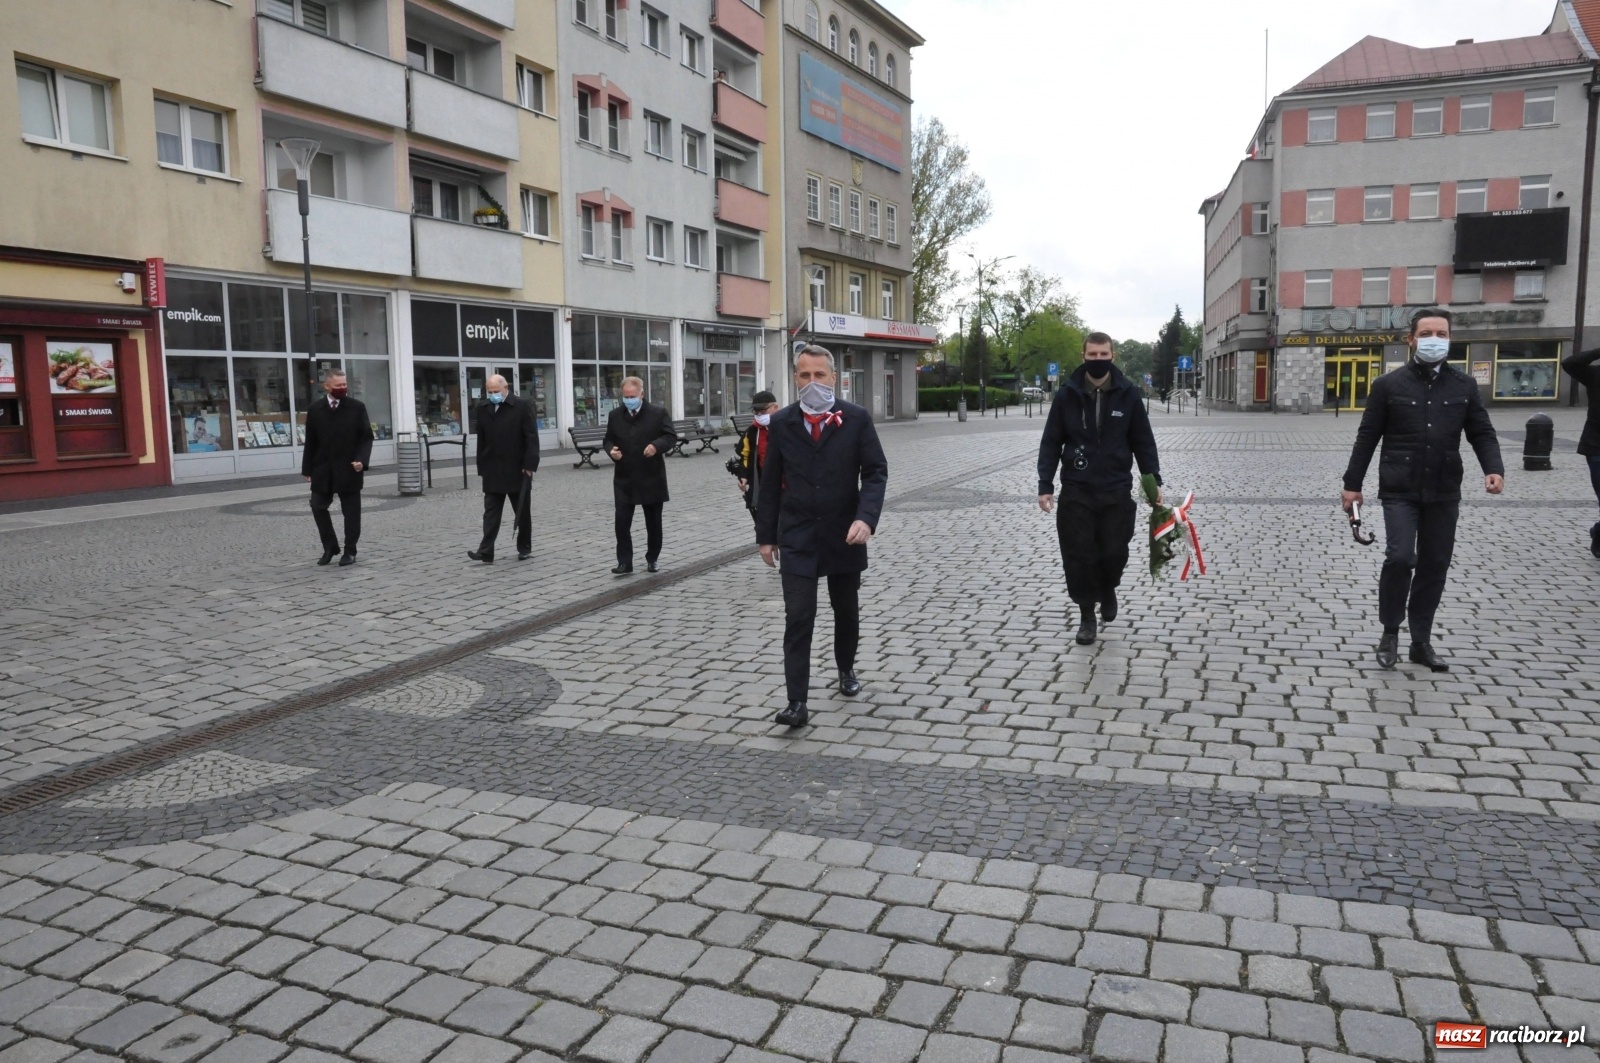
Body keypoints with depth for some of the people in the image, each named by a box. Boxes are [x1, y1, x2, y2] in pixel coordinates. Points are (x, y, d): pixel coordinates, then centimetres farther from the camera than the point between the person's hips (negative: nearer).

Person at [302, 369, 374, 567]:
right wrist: (307, 469, 2)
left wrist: (361, 459, -18)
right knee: (318, 507, 4)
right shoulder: (315, 409, 2)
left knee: (351, 511, 3)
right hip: (323, 469, 2)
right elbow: (311, 441, 5)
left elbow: (366, 437, -3)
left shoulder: (357, 407, -3)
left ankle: (349, 552, 13)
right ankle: (330, 547, 20)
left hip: (348, 468, -2)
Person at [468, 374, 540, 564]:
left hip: (518, 469, -3)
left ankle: (525, 548, 20)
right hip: (492, 471, 3)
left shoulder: (523, 406, -7)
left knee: (522, 512, 8)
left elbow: (532, 438, -10)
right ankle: (486, 552, -5)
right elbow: (481, 440, 10)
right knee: (490, 513, -2)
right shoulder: (483, 408, 7)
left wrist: (530, 465, -16)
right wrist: (481, 468, 8)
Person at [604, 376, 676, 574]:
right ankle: (624, 562, 0)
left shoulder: (658, 413, -4)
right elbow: (608, 439, 12)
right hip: (624, 478, 1)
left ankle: (652, 558, 25)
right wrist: (611, 450, -11)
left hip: (652, 477, -1)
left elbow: (671, 436, -5)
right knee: (622, 521, -6)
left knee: (653, 521, 10)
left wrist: (657, 446, -24)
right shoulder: (615, 415, 4)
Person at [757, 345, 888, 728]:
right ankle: (797, 702, -5)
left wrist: (866, 518, -21)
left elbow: (875, 473, -6)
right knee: (798, 618, -7)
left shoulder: (857, 419, -4)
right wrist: (766, 535, 3)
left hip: (844, 535, 1)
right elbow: (770, 482, 4)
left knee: (846, 611, 17)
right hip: (797, 537, 0)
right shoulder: (781, 423, 0)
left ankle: (846, 669, 42)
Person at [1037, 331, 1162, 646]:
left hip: (1117, 491, 0)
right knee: (1079, 556, 0)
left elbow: (1143, 442, 5)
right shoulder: (1067, 394, -1)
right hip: (1076, 490, 0)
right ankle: (1087, 616, 16)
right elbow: (1051, 443, 1)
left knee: (1114, 553, 3)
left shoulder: (1128, 394, 0)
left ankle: (1108, 590, 36)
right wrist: (1045, 484, -6)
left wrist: (1153, 482, 1)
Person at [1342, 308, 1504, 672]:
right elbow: (1367, 437, 1)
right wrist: (1352, 484, -1)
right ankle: (1390, 632, 5)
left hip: (1443, 493, 3)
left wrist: (1494, 469, -10)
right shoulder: (1389, 385, 0)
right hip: (1400, 491, -3)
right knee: (1400, 557, -15)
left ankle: (1421, 641, 19)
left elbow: (1482, 433, 9)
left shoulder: (1465, 386, 7)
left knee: (1435, 565, 7)